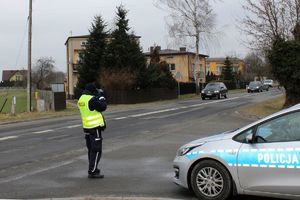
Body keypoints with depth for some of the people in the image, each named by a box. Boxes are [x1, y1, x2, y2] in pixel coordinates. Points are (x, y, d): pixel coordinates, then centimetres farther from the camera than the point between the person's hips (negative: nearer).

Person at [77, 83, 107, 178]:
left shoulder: (81, 99, 9)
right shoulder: (92, 100, -18)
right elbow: (103, 107, -17)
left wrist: (97, 97, 9)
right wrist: (101, 97, -3)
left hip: (87, 127, 9)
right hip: (95, 127, -9)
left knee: (91, 149, 17)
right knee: (96, 151, -4)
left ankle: (93, 168, 26)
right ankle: (92, 172, -4)